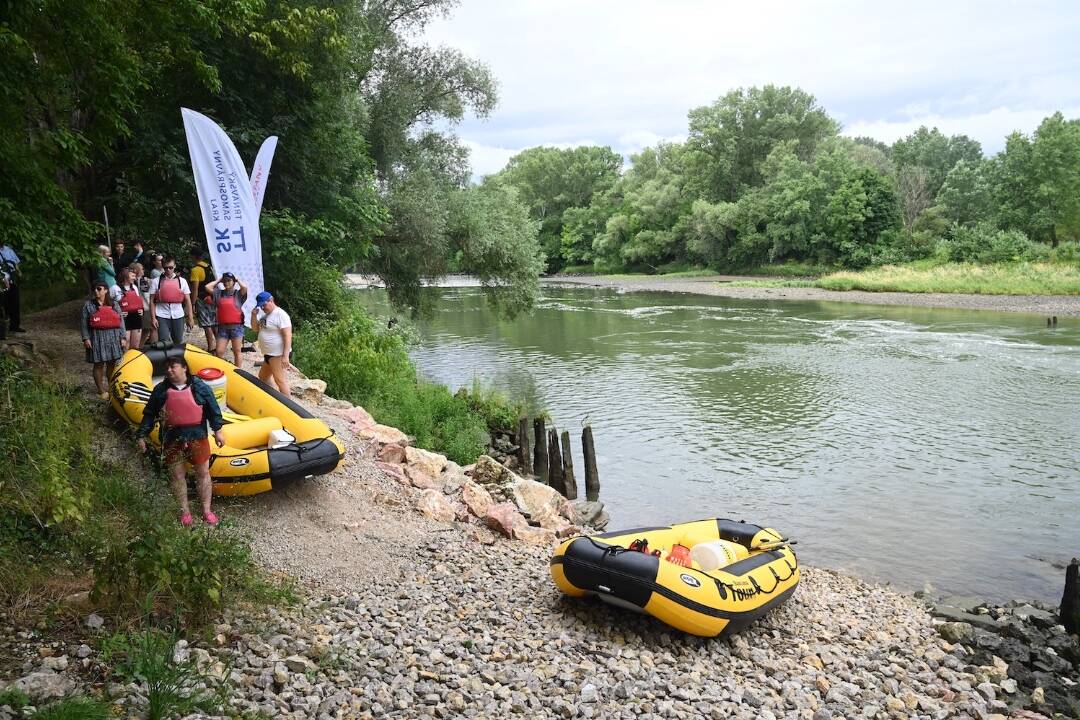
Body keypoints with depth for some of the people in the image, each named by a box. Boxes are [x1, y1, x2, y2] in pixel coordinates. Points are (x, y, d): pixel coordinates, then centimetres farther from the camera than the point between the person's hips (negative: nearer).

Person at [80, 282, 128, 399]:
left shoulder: (114, 304, 8)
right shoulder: (88, 305, 2)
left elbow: (120, 322, 7)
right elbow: (84, 323, 0)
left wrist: (123, 337, 1)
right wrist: (86, 338, -9)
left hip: (113, 338, 2)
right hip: (97, 339, -2)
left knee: (112, 364, 7)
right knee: (99, 364, 2)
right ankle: (101, 390, 11)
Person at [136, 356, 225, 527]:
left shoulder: (199, 387, -2)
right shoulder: (160, 390, 2)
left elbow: (213, 409, 1)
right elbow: (149, 414, 6)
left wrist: (217, 430, -3)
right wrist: (141, 435, 3)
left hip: (197, 436, -1)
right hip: (172, 439, 1)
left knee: (203, 472, 5)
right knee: (177, 475, 6)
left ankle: (207, 511, 15)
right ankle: (185, 511, 18)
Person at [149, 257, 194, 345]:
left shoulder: (182, 281, 6)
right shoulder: (156, 281, 3)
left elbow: (187, 300, 5)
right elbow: (152, 301, 1)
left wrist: (190, 318, 1)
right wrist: (153, 318, -7)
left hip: (178, 315, 2)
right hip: (162, 316, -1)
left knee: (179, 342, 9)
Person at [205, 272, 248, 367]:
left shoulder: (238, 293, 1)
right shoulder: (219, 293, 12)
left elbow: (244, 287, -18)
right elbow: (207, 287, 3)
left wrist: (237, 279, 0)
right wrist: (218, 280, 11)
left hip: (236, 326, -3)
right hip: (222, 327, 3)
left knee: (236, 351, 5)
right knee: (219, 352, 0)